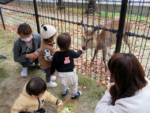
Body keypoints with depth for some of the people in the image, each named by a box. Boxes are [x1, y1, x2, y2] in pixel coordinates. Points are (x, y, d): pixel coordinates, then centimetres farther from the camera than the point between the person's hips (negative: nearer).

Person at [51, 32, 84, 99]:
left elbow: (53, 65, -7)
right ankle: (74, 95, 44)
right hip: (70, 74, -2)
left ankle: (63, 92, 57)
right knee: (74, 84, 25)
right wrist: (80, 51, 24)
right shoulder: (71, 52, -20)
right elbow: (77, 55, 2)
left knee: (62, 84, 31)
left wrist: (52, 72, 12)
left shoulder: (56, 55, -16)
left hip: (60, 74, 3)